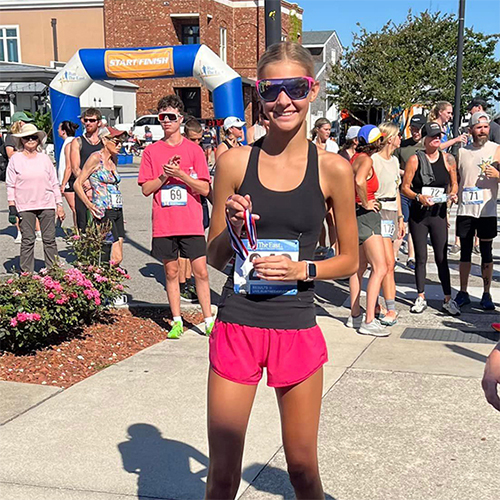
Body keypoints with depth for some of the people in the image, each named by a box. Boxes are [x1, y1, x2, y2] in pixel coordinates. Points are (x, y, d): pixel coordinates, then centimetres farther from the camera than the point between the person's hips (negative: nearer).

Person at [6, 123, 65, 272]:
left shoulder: (45, 158, 9)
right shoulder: (15, 159, 4)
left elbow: (54, 183, 12)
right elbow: (10, 185, 4)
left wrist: (59, 204, 9)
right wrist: (12, 207, -3)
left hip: (47, 205, 2)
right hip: (25, 206, -2)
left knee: (50, 240, 3)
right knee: (27, 240, 1)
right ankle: (26, 273, 8)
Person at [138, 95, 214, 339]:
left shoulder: (194, 149, 2)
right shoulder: (151, 151, 7)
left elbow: (204, 189, -2)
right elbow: (146, 189, 3)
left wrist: (180, 174, -14)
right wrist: (165, 175, -12)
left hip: (192, 222, -1)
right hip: (163, 223, 2)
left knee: (200, 272, -2)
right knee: (171, 272, 8)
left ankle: (209, 320, 9)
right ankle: (177, 321, 18)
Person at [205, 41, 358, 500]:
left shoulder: (333, 169, -2)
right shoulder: (235, 162, -1)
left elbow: (350, 259, 6)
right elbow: (214, 257, 7)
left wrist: (303, 270, -11)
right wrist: (232, 230, -13)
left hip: (298, 330, 0)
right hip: (237, 327, 0)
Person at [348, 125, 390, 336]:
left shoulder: (356, 157, 11)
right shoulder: (366, 160, -16)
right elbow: (359, 181, -35)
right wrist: (365, 203, -21)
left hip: (356, 215, 10)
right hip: (365, 215, -10)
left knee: (359, 267, 16)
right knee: (380, 268, -10)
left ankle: (355, 316, 22)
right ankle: (369, 321, -13)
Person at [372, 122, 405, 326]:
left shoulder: (394, 161, 16)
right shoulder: (373, 160, -10)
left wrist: (400, 218, 21)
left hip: (392, 214, 8)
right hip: (378, 213, -8)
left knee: (384, 263, 8)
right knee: (388, 263, -12)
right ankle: (391, 311, -10)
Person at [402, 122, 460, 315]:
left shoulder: (448, 159, 3)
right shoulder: (415, 159, -3)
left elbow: (454, 183, 16)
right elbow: (405, 187, -3)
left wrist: (453, 194, -6)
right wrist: (419, 197, -20)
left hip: (439, 214, 1)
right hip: (418, 214, -1)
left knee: (442, 258, 1)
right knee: (421, 258, 7)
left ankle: (448, 299, 9)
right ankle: (421, 298, 18)